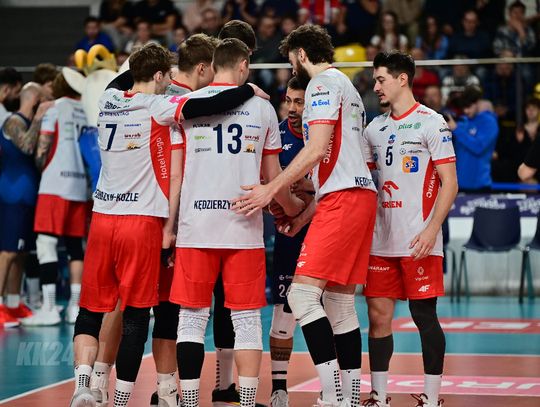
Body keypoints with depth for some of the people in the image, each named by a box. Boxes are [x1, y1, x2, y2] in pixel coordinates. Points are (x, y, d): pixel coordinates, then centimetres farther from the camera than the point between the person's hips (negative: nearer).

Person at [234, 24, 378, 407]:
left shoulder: (323, 83, -4)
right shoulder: (347, 87, 26)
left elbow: (318, 149, -16)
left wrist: (270, 190, -17)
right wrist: (306, 214, 27)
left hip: (343, 199, -10)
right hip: (360, 193, 10)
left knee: (302, 293, -14)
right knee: (340, 303, 11)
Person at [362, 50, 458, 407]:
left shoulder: (431, 122, -4)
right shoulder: (375, 128, 14)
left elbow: (449, 183, -8)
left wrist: (432, 228, -19)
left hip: (419, 242, -6)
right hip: (381, 241, 6)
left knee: (425, 316, -1)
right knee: (378, 315, 4)